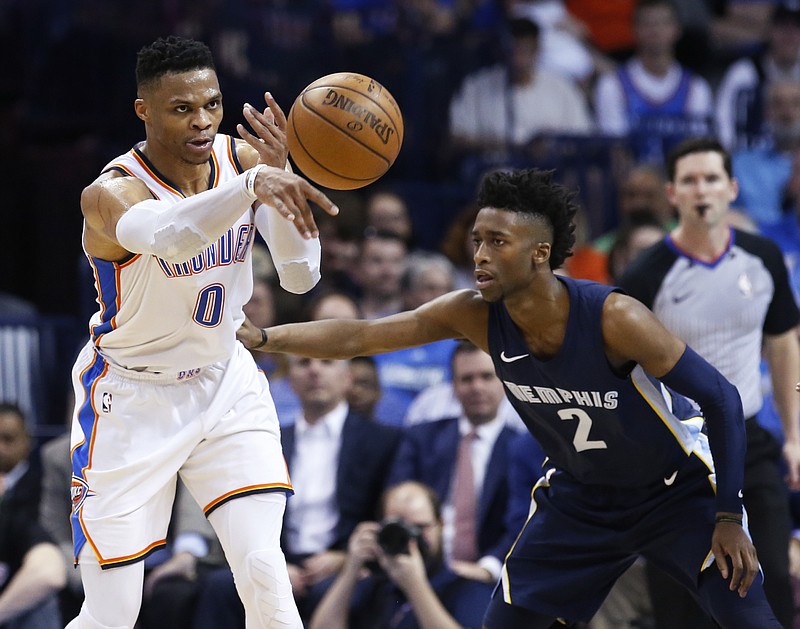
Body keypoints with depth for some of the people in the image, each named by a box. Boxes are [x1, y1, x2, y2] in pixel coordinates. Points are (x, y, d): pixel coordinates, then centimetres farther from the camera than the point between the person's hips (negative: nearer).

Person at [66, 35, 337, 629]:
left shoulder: (242, 158, -9)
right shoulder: (110, 193, -26)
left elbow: (301, 276, -15)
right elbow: (162, 235, -51)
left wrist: (281, 172, -29)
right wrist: (253, 184, -67)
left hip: (225, 383, 4)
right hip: (132, 398, -4)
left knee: (265, 574, -13)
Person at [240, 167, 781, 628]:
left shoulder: (614, 319, -32)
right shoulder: (476, 316, -18)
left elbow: (722, 399, -24)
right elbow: (360, 337, -17)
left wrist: (729, 517, -24)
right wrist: (263, 337, -31)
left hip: (677, 494, -5)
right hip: (580, 497, 5)